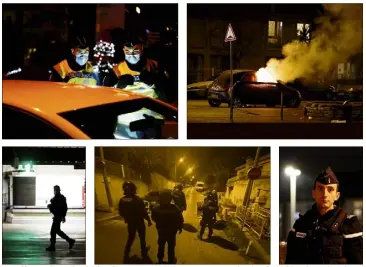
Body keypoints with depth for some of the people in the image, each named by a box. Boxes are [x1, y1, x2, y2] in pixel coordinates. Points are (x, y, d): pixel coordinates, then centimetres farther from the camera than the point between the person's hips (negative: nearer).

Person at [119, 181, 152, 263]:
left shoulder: (122, 200, -11)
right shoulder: (138, 200, -24)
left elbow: (121, 213, 1)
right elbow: (144, 212, -19)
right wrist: (148, 220, -5)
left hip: (130, 222, 4)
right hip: (139, 222, -3)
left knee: (130, 238, 19)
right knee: (142, 238, 16)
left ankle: (126, 255, 16)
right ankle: (144, 253, 29)